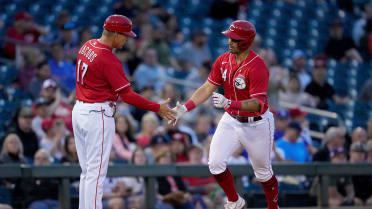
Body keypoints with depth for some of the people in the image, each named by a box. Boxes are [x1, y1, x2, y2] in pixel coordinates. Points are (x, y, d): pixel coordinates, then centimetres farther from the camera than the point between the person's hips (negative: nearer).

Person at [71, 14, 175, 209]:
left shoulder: (88, 45, 5)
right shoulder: (109, 60, -21)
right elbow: (127, 95, -20)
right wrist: (157, 108, -14)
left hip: (79, 110, 9)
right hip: (98, 114, -9)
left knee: (87, 171, 14)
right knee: (96, 172, -6)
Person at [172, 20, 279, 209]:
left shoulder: (257, 66, -25)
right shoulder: (223, 61, -3)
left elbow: (258, 103, -31)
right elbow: (207, 88, -2)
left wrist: (229, 103, -45)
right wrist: (185, 108, -15)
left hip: (256, 124, -5)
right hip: (231, 121, 5)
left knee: (263, 172, 9)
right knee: (215, 163, -9)